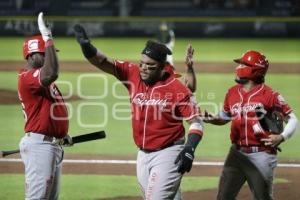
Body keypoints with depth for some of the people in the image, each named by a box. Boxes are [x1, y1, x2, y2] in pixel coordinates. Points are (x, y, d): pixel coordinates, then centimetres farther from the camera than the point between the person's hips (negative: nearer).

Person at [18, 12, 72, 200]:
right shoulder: (27, 77, -17)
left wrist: (62, 134, 14)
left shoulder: (41, 78, 18)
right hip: (39, 144, -11)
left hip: (54, 144, 11)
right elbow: (51, 73, -37)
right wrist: (48, 39, -30)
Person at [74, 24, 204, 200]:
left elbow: (196, 121, -10)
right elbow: (103, 62, -9)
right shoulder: (133, 74, -1)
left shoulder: (177, 89, -13)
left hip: (167, 155, -6)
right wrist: (87, 46, -29)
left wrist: (189, 149, -25)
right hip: (143, 154, 6)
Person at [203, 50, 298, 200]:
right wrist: (211, 119, 0)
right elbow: (225, 117, 20)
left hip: (261, 155, -5)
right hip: (237, 153, 5)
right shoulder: (232, 93, 8)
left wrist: (282, 137, -20)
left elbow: (292, 118, -5)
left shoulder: (269, 95, -9)